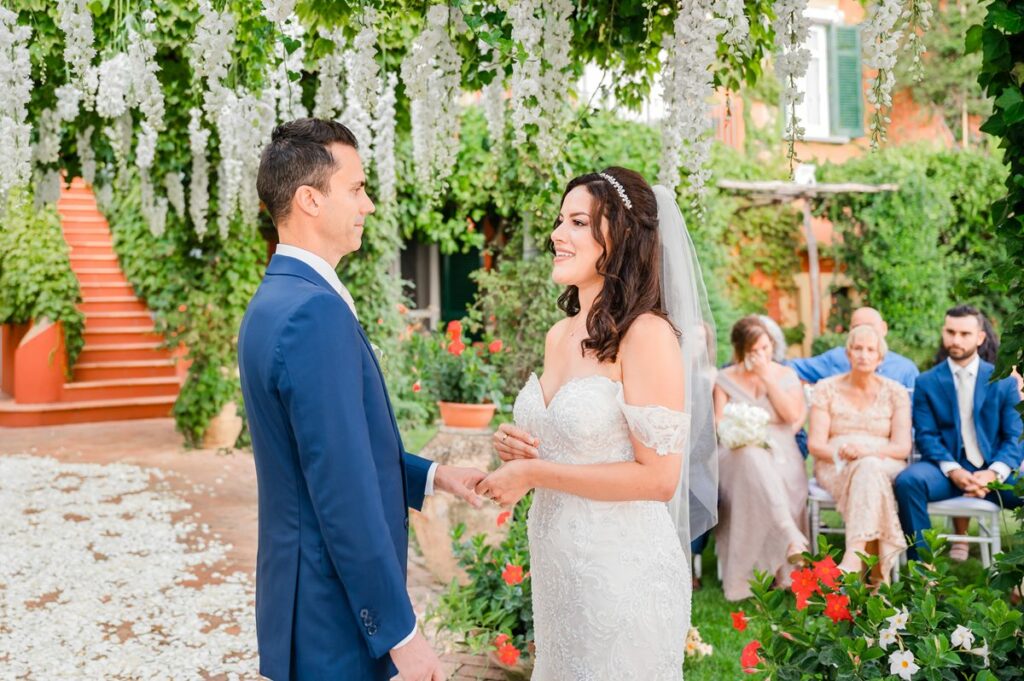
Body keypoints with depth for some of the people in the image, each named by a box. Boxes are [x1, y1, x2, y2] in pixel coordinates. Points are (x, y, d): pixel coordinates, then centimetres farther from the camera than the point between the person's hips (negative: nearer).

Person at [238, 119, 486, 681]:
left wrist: (432, 476, 13)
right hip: (334, 623, -9)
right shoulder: (316, 310, -23)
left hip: (299, 595, 9)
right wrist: (401, 632, -19)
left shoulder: (274, 301, 8)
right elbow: (344, 493, -25)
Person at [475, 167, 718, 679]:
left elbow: (658, 477, -19)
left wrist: (533, 473, -17)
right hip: (554, 565, 7)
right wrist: (518, 447, -3)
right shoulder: (558, 335, 6)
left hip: (621, 570, -7)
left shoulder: (647, 334, -17)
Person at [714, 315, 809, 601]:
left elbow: (793, 415, 0)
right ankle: (791, 535, -50)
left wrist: (766, 377, -2)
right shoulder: (725, 379, 14)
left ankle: (781, 575, -33)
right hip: (739, 454, -1)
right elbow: (719, 422, 7)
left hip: (780, 452, 1)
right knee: (754, 459, -39)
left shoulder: (786, 375, 16)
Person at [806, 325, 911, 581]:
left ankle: (853, 557, -48)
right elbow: (815, 445, 0)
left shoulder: (895, 392, 9)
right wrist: (841, 452, -22)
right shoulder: (826, 389, 7)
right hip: (836, 469, 0)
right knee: (867, 470, -36)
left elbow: (902, 447, 0)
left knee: (868, 467, -37)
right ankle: (874, 571, -44)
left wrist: (868, 449, -20)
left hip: (885, 467, 1)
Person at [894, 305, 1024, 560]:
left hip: (993, 472, 1)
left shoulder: (1004, 381, 10)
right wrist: (953, 471, -18)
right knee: (908, 480, -32)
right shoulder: (927, 383, 8)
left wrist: (994, 473, -16)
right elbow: (925, 435, 0)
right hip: (946, 468, -1)